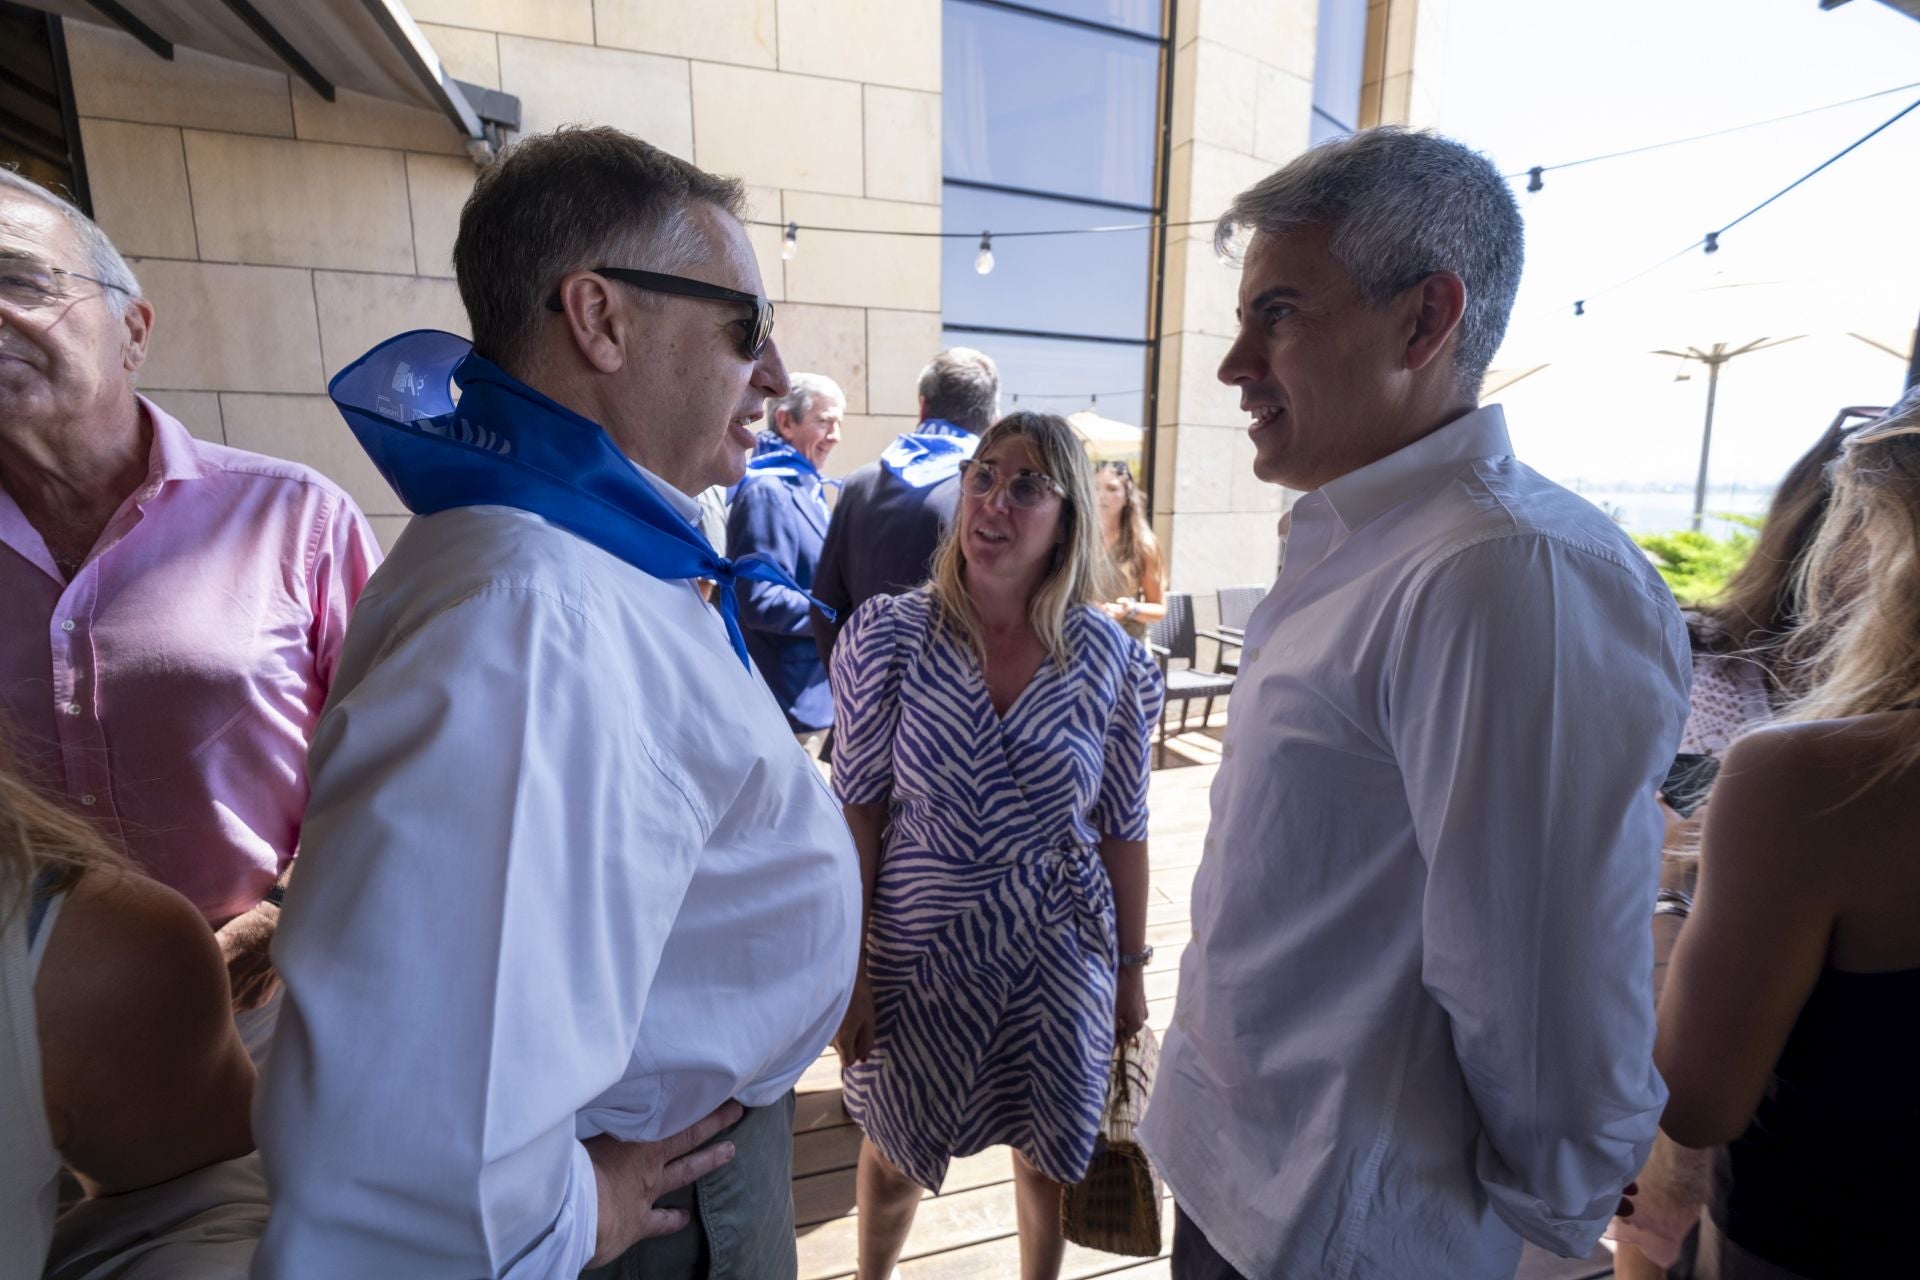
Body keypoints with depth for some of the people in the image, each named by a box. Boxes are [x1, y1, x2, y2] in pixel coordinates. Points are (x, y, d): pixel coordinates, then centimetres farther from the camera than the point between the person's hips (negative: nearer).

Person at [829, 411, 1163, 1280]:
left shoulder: (1110, 661, -9)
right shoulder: (890, 636, -12)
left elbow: (1122, 829, -1)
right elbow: (857, 815, -8)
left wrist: (1132, 970, 6)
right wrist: (849, 971, -8)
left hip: (1060, 950, 1)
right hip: (918, 950, 0)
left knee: (1050, 1153, 21)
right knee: (895, 1158, 21)